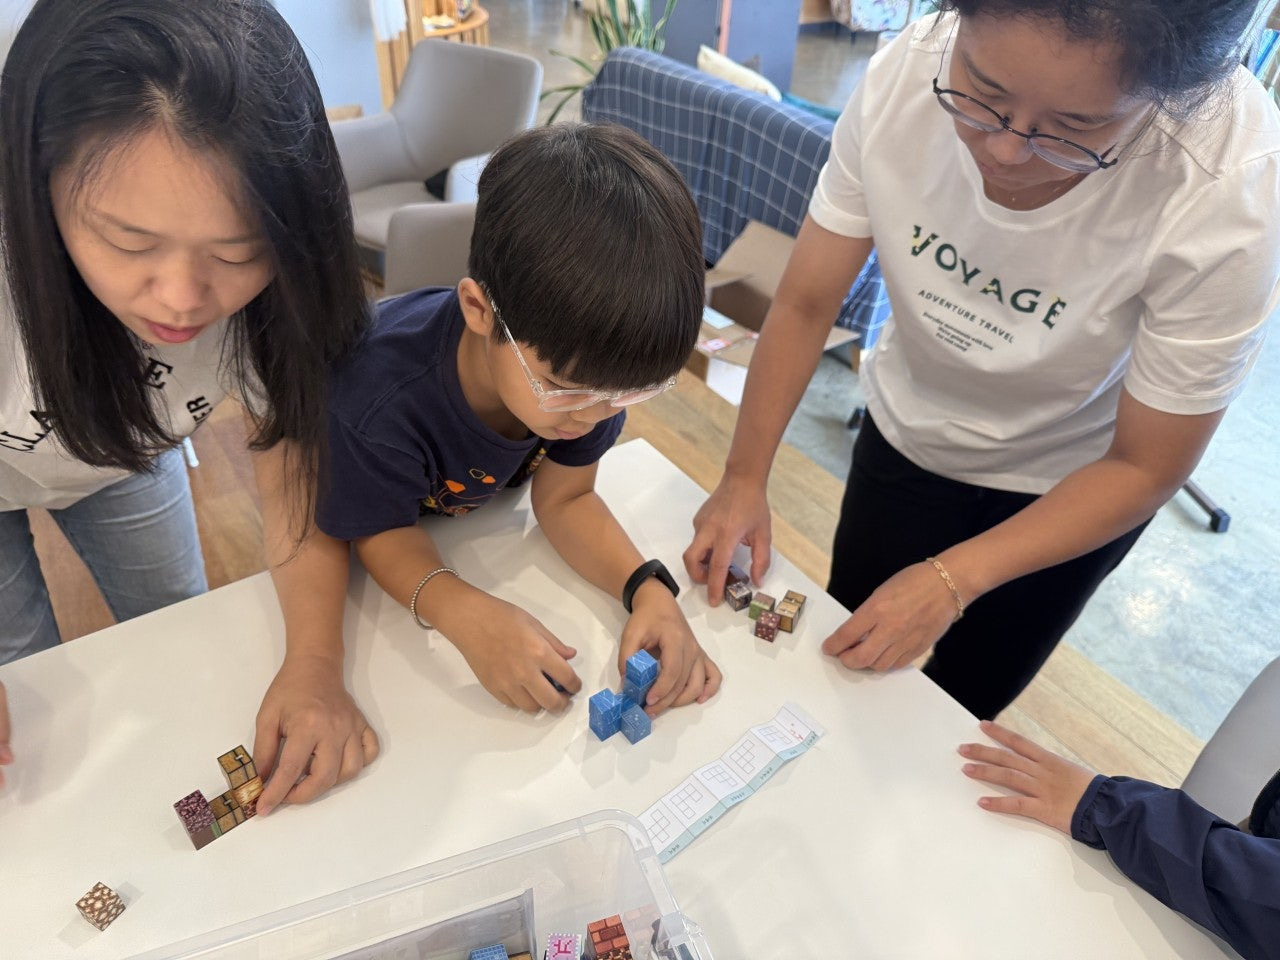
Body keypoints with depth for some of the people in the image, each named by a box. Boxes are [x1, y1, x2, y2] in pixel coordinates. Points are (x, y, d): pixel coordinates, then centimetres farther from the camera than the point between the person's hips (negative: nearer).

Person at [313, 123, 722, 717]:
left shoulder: (587, 360, -33)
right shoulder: (381, 402, -46)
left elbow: (564, 499, -21)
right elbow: (384, 533, -28)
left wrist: (648, 589, -38)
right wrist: (466, 614, -48)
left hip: (485, 510, 2)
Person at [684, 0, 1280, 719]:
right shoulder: (905, 75, -28)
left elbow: (1145, 467, -21)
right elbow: (806, 303, -16)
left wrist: (951, 580, -28)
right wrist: (745, 477, -22)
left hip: (1072, 484, -2)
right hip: (909, 429, 3)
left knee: (958, 707, 17)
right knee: (839, 663, 20)